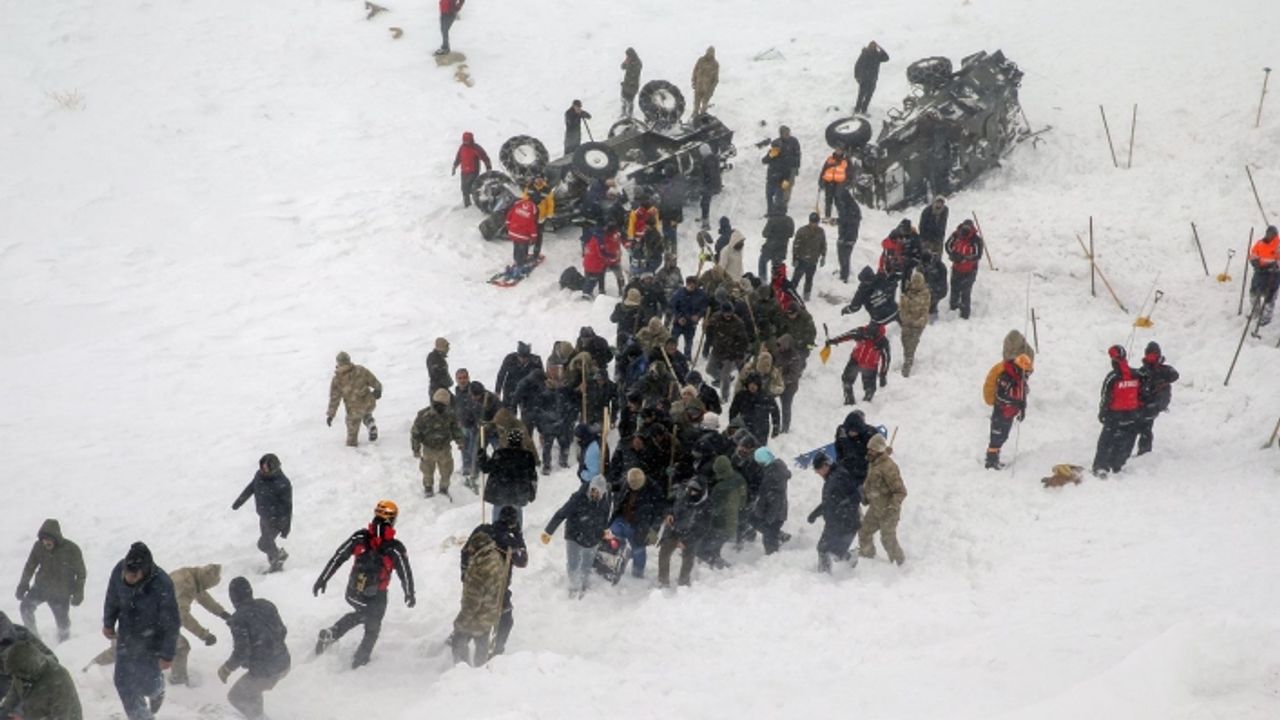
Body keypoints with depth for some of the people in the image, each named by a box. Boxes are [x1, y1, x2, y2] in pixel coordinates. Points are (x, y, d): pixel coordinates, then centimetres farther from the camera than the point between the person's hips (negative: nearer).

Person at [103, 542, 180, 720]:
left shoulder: (162, 585, -34)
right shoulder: (119, 572, -22)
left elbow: (171, 623, -22)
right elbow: (112, 599, 1)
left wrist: (168, 655, -15)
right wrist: (108, 623, 15)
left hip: (152, 641, -4)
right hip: (126, 637, 4)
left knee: (148, 683, 4)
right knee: (123, 682, 8)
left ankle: (157, 692, 42)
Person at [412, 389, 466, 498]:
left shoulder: (450, 415, -12)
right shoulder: (424, 415, -22)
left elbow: (456, 429, 5)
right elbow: (415, 432, -13)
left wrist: (460, 442, 1)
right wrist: (416, 449, -11)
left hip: (444, 448, 2)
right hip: (429, 449, -2)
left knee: (446, 471, 13)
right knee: (428, 471, 15)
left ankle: (444, 488, 38)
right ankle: (428, 488, 41)